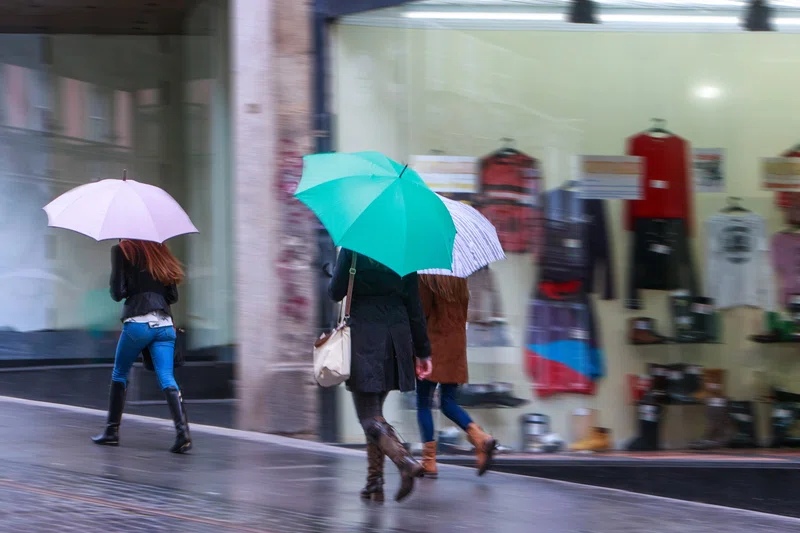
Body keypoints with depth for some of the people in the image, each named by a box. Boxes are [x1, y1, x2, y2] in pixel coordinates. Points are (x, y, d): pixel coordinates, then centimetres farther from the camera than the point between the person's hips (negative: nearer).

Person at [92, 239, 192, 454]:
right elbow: (173, 296, 15)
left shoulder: (122, 251, 0)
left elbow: (117, 292, -5)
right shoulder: (160, 252, 15)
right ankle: (182, 430, -23)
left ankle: (112, 431, 20)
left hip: (137, 321, -4)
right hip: (165, 323, 4)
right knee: (166, 378, -4)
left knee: (119, 374, 15)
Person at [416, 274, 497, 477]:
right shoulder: (460, 276, 9)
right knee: (448, 401, 12)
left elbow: (422, 310, -13)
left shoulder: (426, 276, -10)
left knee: (423, 402, 2)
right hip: (457, 344, 6)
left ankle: (429, 462, -1)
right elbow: (464, 311, 13)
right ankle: (480, 437, -12)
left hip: (433, 341, -6)